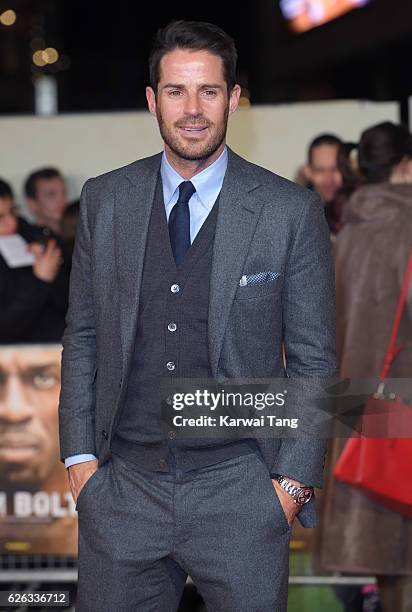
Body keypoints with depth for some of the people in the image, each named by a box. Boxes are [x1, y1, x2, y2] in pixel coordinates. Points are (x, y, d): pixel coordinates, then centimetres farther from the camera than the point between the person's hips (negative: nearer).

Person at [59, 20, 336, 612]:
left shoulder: (292, 212, -3)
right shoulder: (105, 201, 5)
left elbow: (312, 359, 0)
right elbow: (82, 336, 10)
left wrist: (294, 480, -5)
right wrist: (79, 454, 4)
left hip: (240, 492, -2)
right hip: (122, 482, 2)